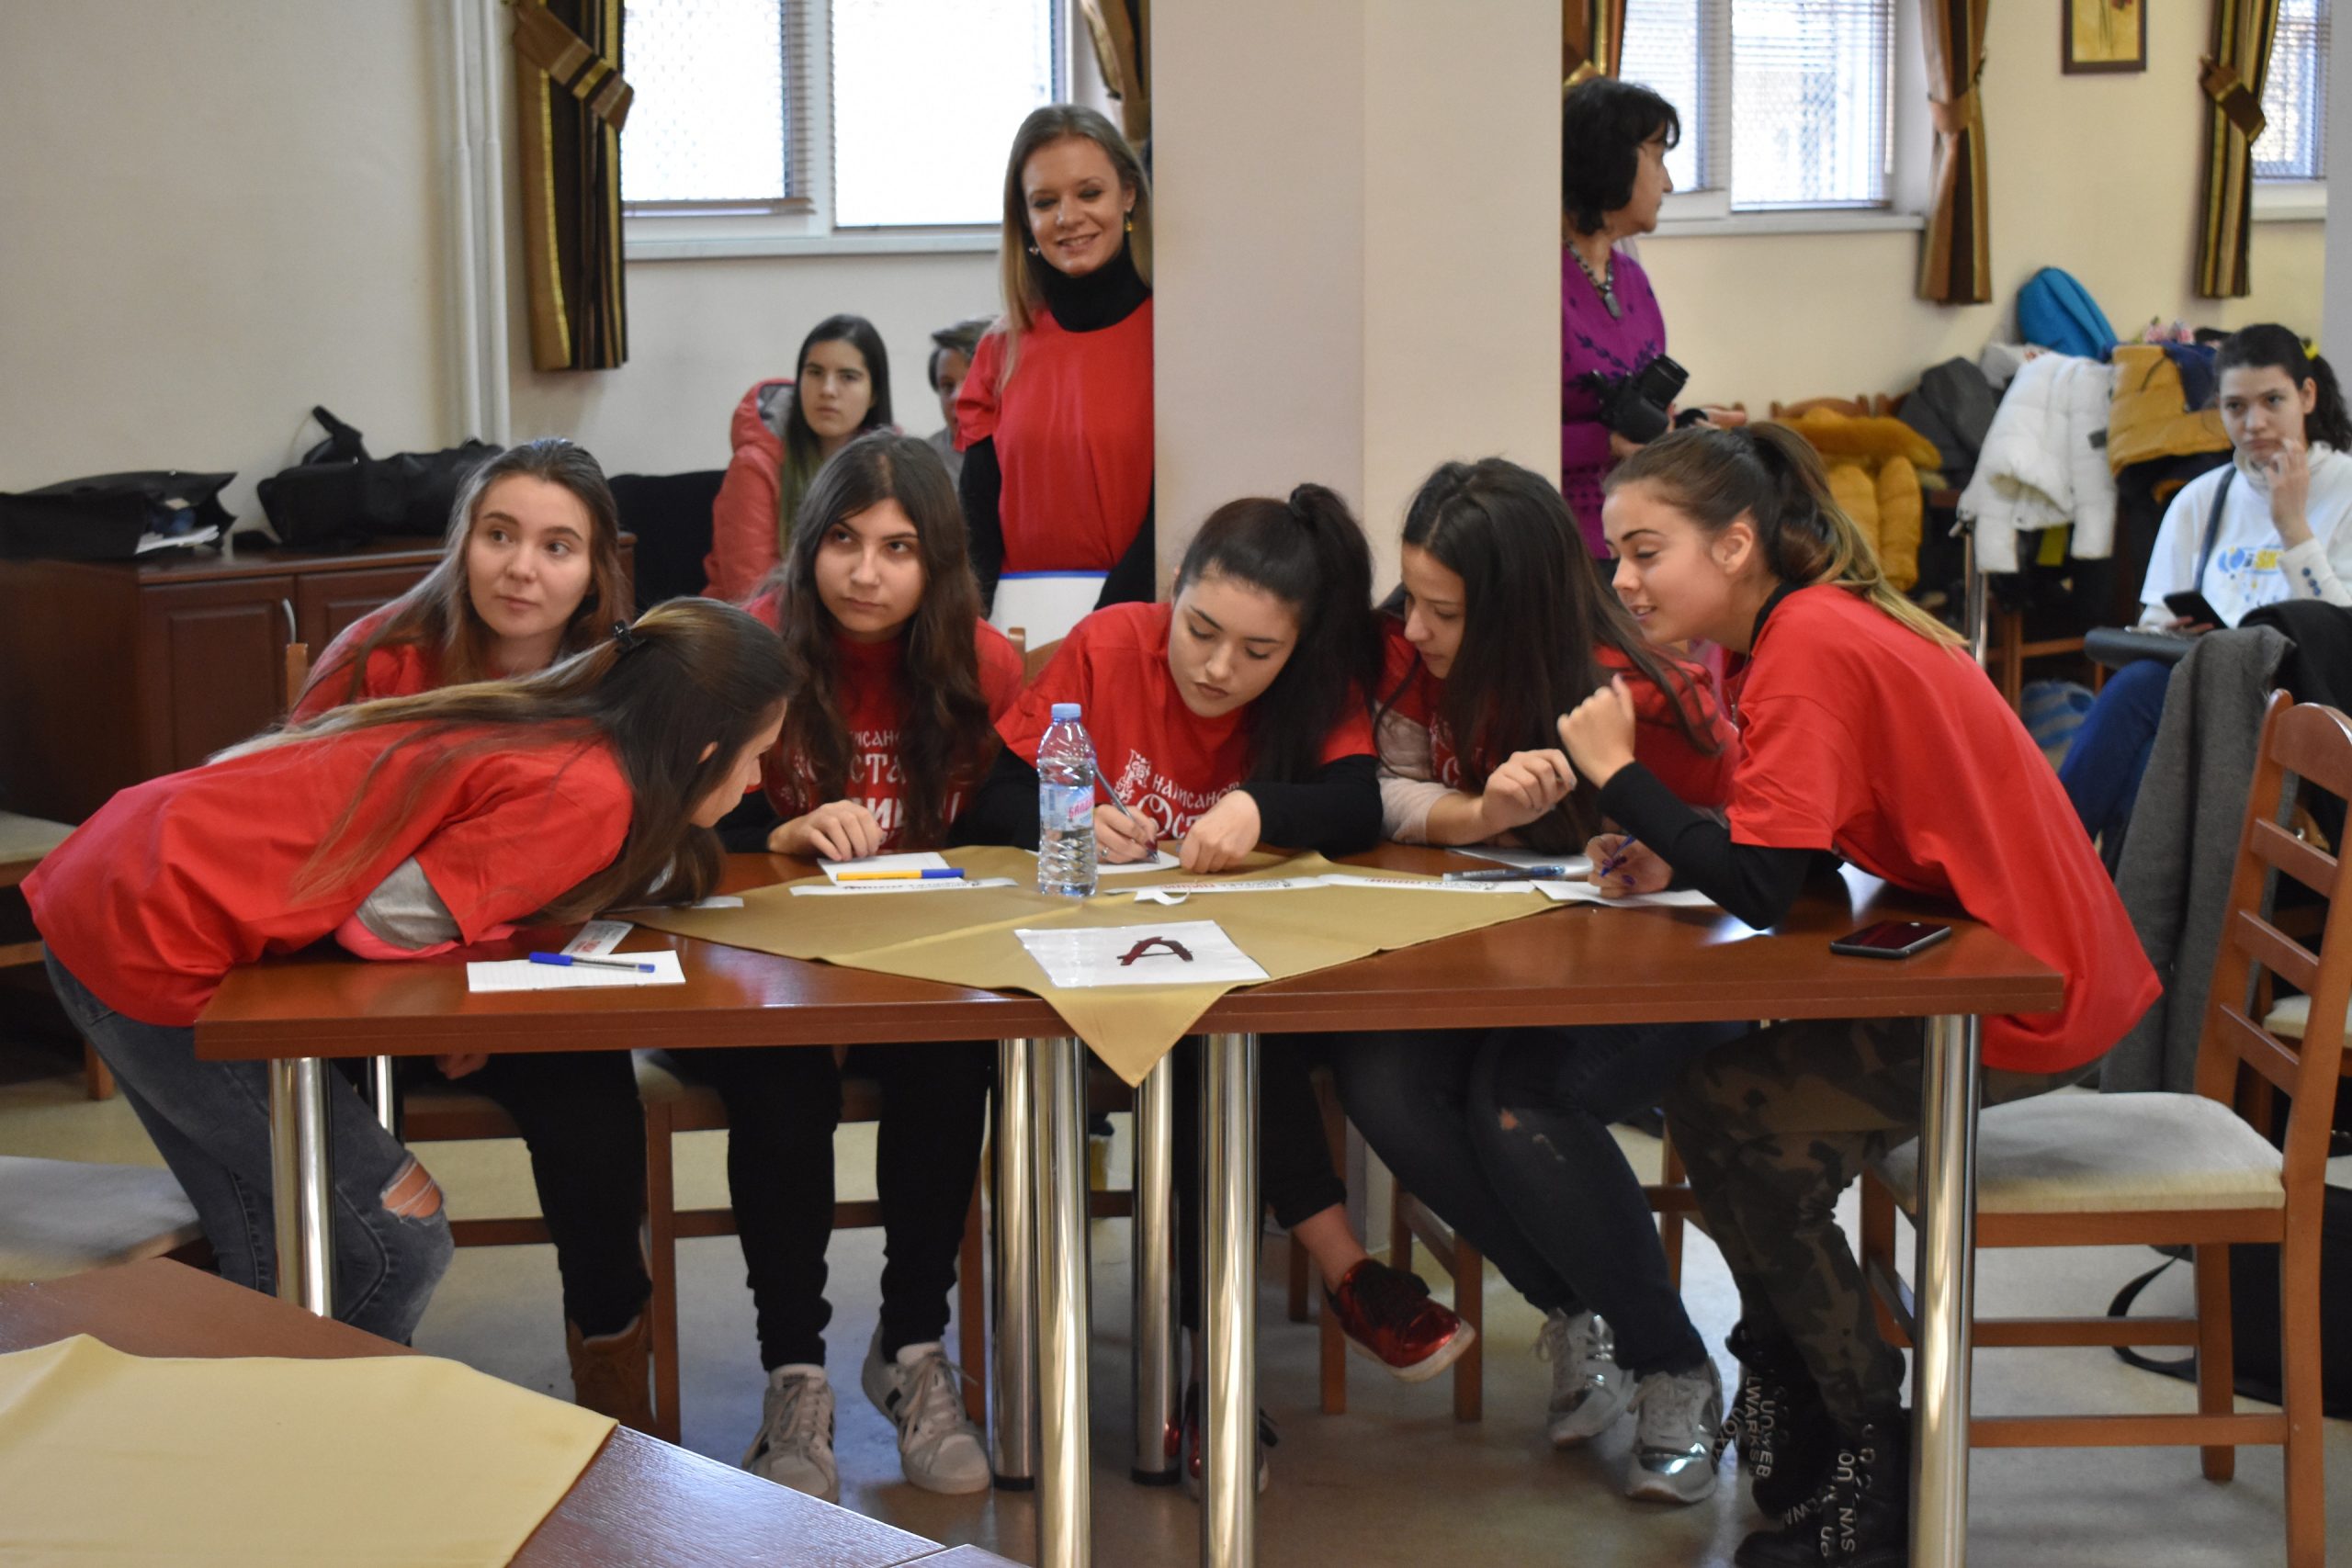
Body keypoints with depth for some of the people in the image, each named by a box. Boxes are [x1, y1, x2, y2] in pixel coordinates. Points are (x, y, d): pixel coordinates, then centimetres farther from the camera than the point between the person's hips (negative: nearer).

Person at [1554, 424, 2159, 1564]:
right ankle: (1789, 1411, 25)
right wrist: (1671, 857, -2)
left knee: (1725, 1113, -9)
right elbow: (1786, 845, 14)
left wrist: (1616, 775, -16)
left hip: (2027, 1000, -10)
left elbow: (1762, 887, -25)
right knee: (1750, 1084, 14)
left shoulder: (1809, 646, -20)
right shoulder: (1812, 624, 11)